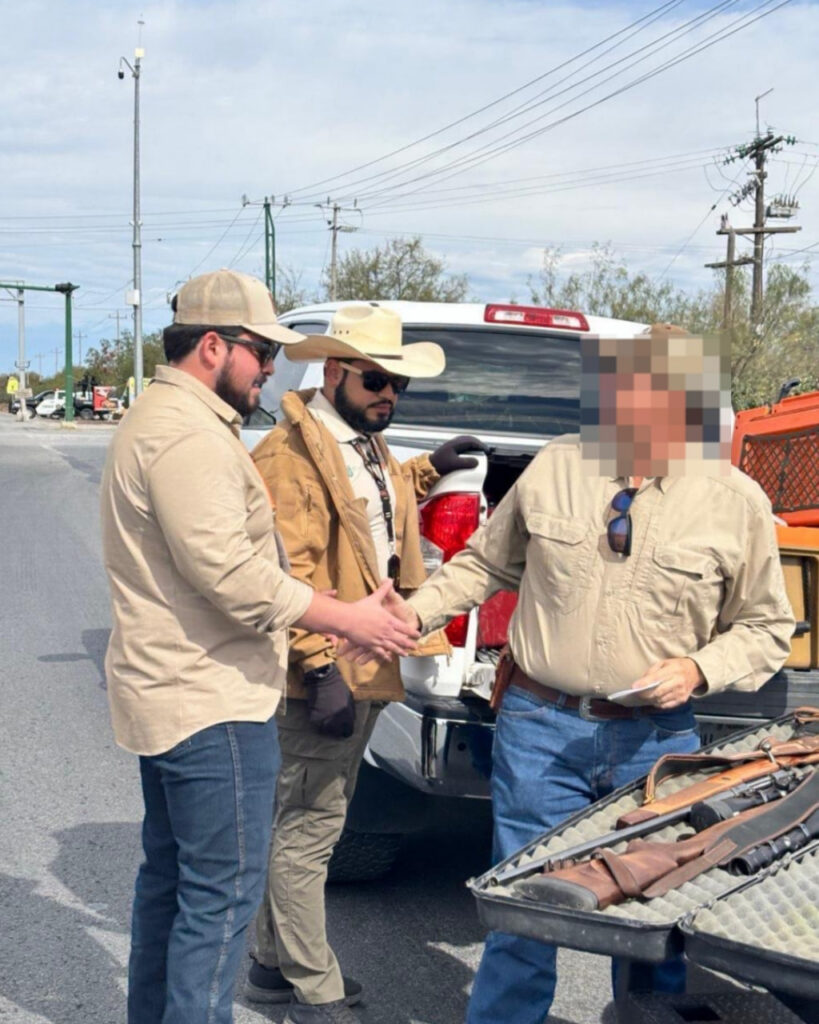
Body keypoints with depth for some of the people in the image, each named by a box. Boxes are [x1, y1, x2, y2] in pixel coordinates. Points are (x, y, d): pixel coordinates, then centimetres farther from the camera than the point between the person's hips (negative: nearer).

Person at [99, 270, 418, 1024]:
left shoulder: (165, 419, 17)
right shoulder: (187, 435, -19)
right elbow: (229, 573, -25)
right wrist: (349, 620, -18)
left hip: (169, 692, 11)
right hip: (212, 704, -11)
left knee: (171, 877, 19)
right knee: (225, 890, -5)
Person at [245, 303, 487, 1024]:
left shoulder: (367, 447, 15)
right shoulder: (290, 456, -16)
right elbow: (287, 576, -22)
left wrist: (429, 469, 27)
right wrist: (321, 668, -26)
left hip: (363, 670, 10)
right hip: (325, 675, -10)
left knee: (306, 821, 19)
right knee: (309, 828, 0)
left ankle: (276, 964, 32)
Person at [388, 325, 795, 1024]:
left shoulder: (737, 501, -2)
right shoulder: (554, 469, 1)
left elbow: (766, 627, 7)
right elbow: (484, 562, 13)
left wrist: (700, 669, -10)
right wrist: (416, 611, 0)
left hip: (656, 739, 0)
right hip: (540, 727, 0)